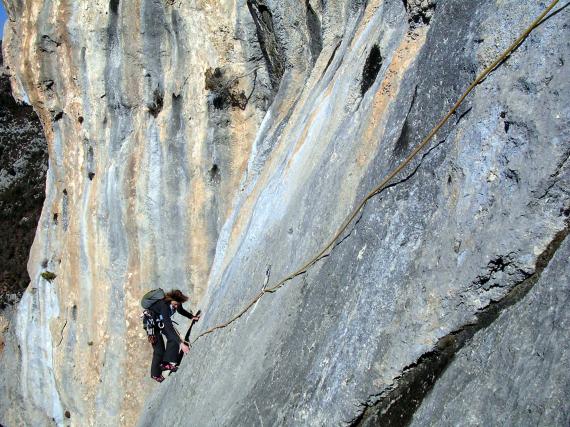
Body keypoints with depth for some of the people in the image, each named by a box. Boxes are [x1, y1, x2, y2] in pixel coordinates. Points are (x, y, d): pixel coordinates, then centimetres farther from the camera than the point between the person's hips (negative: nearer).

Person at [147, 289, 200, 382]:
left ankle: (166, 362, -6)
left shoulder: (176, 302, -20)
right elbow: (169, 327, -47)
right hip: (151, 321, -7)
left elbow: (180, 310, 5)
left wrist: (192, 316, -12)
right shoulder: (164, 305, -41)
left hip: (161, 320, 7)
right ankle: (156, 374, 9)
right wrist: (181, 343, -52)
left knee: (173, 337, -15)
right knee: (159, 349, -9)